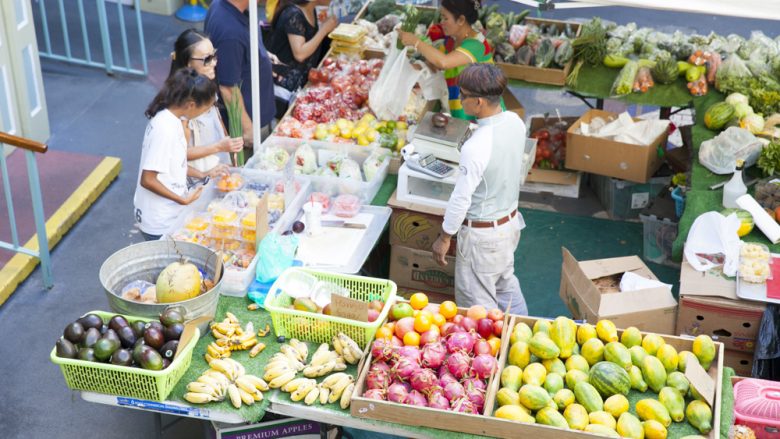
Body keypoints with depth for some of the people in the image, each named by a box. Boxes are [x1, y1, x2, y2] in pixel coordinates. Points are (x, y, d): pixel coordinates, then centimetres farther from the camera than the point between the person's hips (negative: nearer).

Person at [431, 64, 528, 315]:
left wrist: (444, 238, -11)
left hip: (483, 235, -8)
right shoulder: (515, 122, -8)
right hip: (511, 222, 9)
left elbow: (461, 198, -24)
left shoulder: (475, 147, -32)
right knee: (506, 284, 29)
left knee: (477, 305, 9)